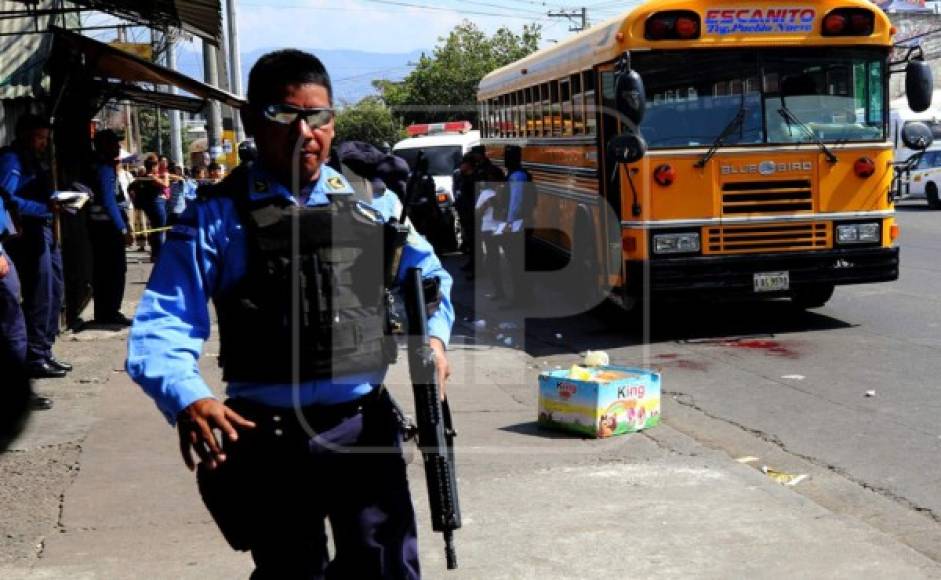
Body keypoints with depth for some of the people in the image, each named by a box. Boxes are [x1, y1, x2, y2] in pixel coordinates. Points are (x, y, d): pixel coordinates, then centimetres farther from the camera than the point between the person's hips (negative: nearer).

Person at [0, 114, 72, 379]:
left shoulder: (34, 161, 19)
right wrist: (46, 207, -26)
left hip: (43, 231, 10)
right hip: (27, 232, -10)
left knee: (54, 292, 13)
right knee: (40, 295, -8)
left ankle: (44, 353, 22)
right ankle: (34, 359, -2)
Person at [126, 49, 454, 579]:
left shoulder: (368, 200, 5)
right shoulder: (218, 216, -5)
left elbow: (426, 274, 18)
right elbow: (162, 326, -9)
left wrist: (433, 336, -2)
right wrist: (188, 399, -27)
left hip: (365, 424, 2)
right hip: (269, 436, -2)